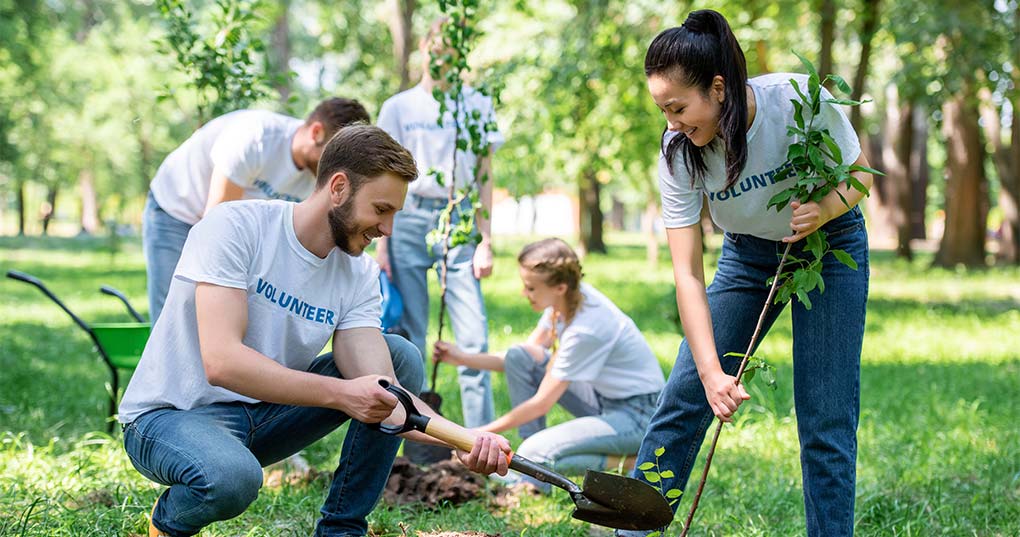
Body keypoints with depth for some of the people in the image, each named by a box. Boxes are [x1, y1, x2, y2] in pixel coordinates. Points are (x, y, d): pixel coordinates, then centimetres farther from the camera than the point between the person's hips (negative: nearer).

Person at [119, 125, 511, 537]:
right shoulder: (235, 226, -20)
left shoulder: (360, 276, -3)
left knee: (400, 356, -4)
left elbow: (379, 394, -14)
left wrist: (462, 438, -31)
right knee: (231, 476, -40)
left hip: (263, 416, 6)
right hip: (170, 415, -6)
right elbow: (221, 362, -31)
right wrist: (340, 393, -35)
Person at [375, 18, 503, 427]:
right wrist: (381, 244, 2)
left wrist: (485, 241, 2)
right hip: (410, 220, 0)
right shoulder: (398, 108, 9)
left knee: (473, 338, -8)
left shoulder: (478, 105, 9)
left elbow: (484, 177, 9)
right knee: (408, 337, 1)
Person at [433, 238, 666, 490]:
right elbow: (521, 362, 8)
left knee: (535, 453, -25)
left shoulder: (586, 329, -29)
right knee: (517, 357, -4)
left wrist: (483, 433, -14)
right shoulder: (563, 300, -5)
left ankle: (627, 461, -5)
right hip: (603, 397, 9)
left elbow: (541, 403, -21)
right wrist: (462, 358, -1)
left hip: (639, 414, -9)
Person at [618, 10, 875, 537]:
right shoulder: (678, 151, -22)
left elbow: (858, 173, -10)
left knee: (826, 420, -8)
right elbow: (687, 272, -23)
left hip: (829, 243, -2)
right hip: (748, 252, 2)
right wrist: (711, 372, -32)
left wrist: (825, 208, -33)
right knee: (683, 397, -3)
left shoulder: (801, 99, -29)